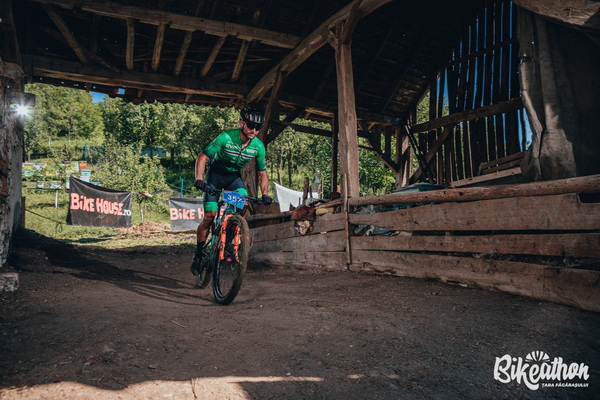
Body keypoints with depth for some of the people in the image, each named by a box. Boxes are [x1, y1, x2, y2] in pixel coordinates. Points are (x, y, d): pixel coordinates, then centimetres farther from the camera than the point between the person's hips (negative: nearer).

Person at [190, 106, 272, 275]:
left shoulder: (258, 146, -17)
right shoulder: (226, 137, -27)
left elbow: (262, 173, -5)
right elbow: (202, 157, -23)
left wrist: (265, 194, -19)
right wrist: (199, 178, -37)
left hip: (234, 176, 3)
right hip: (215, 174, -3)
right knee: (210, 216, -11)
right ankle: (198, 254, 8)